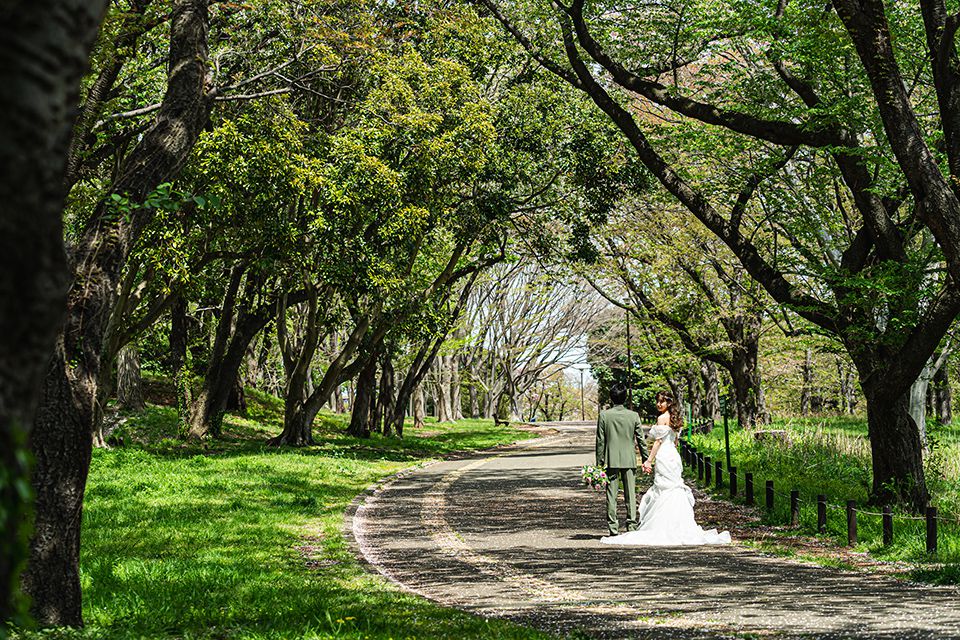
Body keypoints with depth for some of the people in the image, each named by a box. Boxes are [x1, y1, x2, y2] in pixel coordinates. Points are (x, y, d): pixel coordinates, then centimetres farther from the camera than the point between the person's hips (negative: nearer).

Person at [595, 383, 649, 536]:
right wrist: (645, 459, 9)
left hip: (611, 460, -1)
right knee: (630, 493, 6)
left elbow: (600, 440, -4)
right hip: (629, 460, 1)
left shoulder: (604, 415, -6)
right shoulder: (634, 415, -3)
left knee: (611, 494, 4)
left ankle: (613, 526, 3)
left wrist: (599, 461, 3)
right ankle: (631, 524, 4)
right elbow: (640, 439, 0)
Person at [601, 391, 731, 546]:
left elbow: (658, 441, -14)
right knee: (675, 491, 9)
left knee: (663, 493, -6)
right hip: (673, 456, 9)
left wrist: (649, 461, -12)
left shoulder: (662, 418, -11)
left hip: (664, 457, -9)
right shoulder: (674, 418, 15)